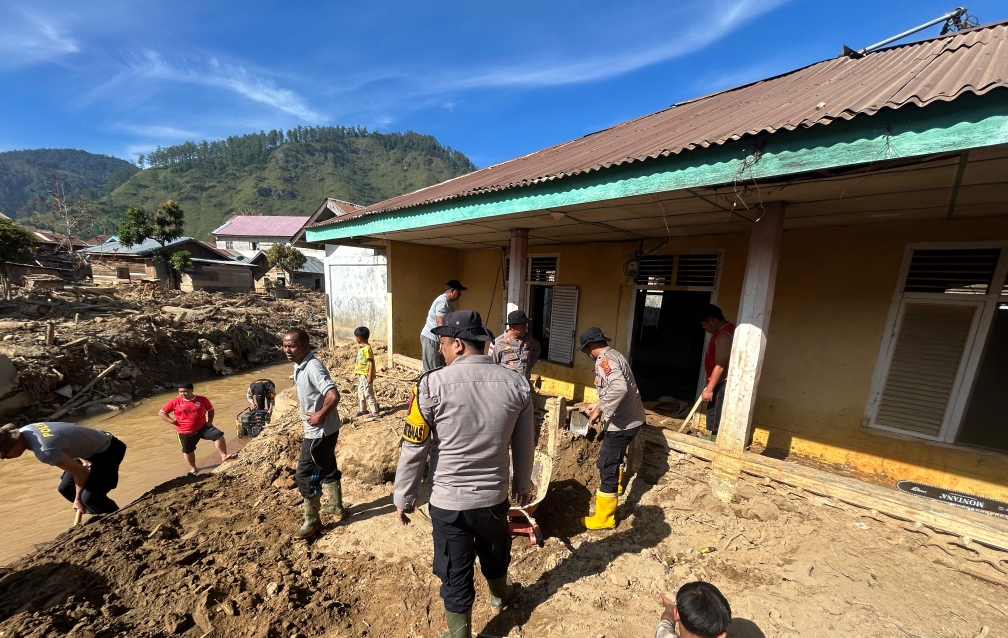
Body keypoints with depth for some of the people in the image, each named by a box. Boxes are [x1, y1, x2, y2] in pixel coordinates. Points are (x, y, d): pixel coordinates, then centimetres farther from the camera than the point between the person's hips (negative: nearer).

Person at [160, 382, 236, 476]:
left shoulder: (202, 399, -5)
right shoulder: (175, 402, -8)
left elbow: (210, 409, 12)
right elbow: (161, 413, 2)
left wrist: (210, 421, 2)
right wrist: (172, 421, -10)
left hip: (203, 427, 0)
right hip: (185, 432, 0)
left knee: (219, 435, -17)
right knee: (188, 451, 16)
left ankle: (224, 456, -6)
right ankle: (193, 468, 38)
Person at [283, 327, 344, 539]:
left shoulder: (313, 367, -26)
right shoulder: (299, 366, 4)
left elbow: (333, 395, -38)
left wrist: (320, 416, -23)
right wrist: (313, 414, 11)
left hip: (320, 432, -10)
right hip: (319, 430, 10)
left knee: (305, 476, 4)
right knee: (327, 469, 22)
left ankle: (312, 521, 23)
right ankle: (336, 507, 40)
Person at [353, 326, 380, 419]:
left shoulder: (367, 348, -20)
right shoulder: (361, 348, 8)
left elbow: (371, 363, -21)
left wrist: (370, 376, -23)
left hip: (366, 375, -10)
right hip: (361, 374, 10)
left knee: (368, 394, -4)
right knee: (360, 393, 20)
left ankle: (374, 412, 4)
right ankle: (361, 409, 35)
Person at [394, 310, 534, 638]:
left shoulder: (432, 384, -21)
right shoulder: (516, 383, -11)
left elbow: (414, 450, -13)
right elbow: (524, 446, -1)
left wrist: (404, 498, 3)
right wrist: (523, 483, 16)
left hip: (448, 501, -3)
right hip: (494, 497, 4)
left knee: (455, 574, 21)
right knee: (496, 554, 32)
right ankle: (499, 595, 61)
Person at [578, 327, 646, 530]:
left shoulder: (604, 360, -21)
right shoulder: (614, 356, 12)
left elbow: (619, 387, -38)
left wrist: (600, 409, -30)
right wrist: (598, 405, 20)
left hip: (622, 422, -11)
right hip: (630, 417, 11)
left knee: (607, 465, 0)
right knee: (611, 457, 32)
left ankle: (604, 518, 13)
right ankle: (614, 485, 57)